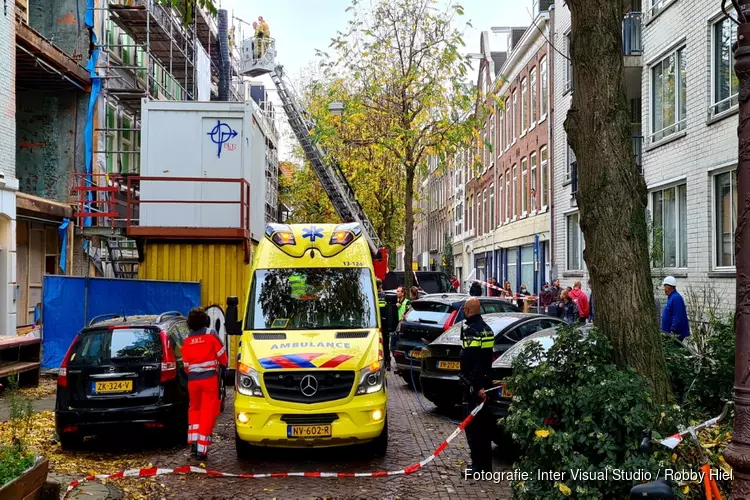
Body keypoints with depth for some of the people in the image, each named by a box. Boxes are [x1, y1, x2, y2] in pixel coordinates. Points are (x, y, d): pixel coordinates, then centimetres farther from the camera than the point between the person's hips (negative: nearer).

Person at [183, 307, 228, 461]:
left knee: (194, 409, 21)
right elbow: (221, 355, 1)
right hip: (209, 378, -3)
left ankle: (194, 441, 13)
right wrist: (223, 365, 21)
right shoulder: (210, 335, -4)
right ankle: (201, 449, -4)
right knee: (207, 412, -1)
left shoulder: (187, 341, 6)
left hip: (192, 379, 4)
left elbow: (186, 364, 10)